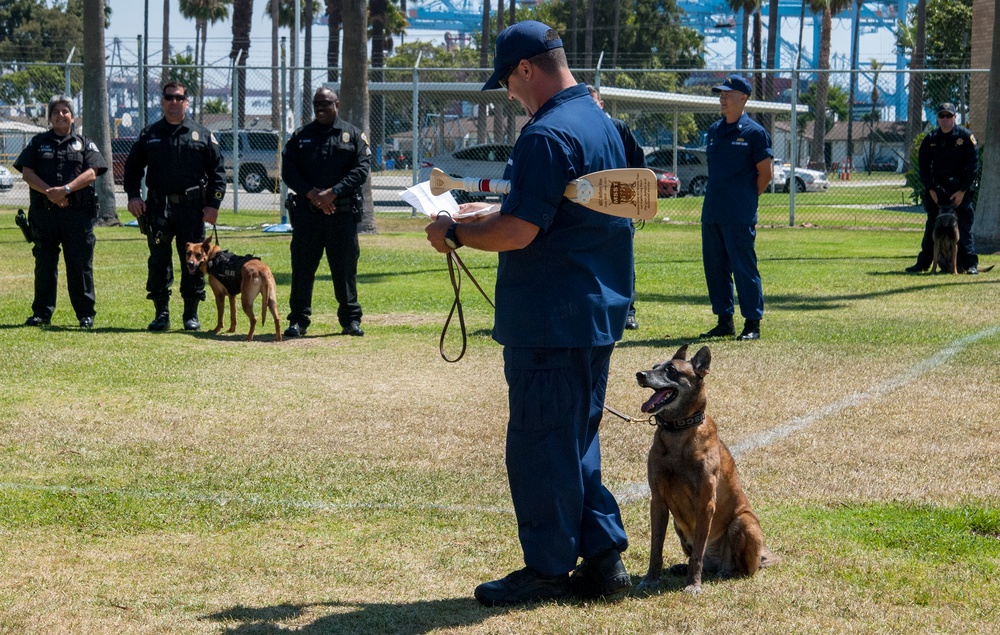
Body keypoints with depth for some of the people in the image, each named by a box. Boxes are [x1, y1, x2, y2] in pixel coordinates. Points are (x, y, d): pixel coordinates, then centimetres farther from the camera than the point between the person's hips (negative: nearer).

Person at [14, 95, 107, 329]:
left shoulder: (84, 144, 11)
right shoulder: (38, 143, 14)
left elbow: (91, 173, -3)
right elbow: (27, 173, 2)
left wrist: (66, 189, -17)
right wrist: (49, 193, -13)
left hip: (77, 213, -1)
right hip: (44, 212, 1)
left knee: (80, 263, -1)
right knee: (44, 263, 4)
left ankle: (86, 313, 5)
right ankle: (42, 312, 10)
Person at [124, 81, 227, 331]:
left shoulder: (202, 134, 6)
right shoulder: (149, 134, 11)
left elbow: (218, 170, 5)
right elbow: (132, 167, 15)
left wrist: (214, 204, -3)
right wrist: (133, 195, 0)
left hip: (192, 208, -1)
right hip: (157, 208, 1)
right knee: (158, 261, 2)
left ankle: (191, 313, 11)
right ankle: (161, 313, 9)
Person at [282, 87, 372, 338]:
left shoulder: (353, 135, 6)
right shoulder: (300, 136, 12)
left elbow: (362, 169, -4)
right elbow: (288, 170, 4)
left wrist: (333, 193, -14)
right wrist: (310, 193, -12)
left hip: (343, 213, -1)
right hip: (307, 212, 1)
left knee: (345, 267, 3)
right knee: (302, 267, 2)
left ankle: (351, 319, 12)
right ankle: (298, 320, 8)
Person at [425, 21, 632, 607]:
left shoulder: (548, 135, -19)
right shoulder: (603, 125, 13)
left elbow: (519, 232, -23)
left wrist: (455, 234, -8)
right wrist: (489, 213, 24)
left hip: (549, 322, -10)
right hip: (598, 315, 10)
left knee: (539, 446, 0)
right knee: (577, 441, 17)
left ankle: (548, 570, 7)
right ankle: (603, 557, 17)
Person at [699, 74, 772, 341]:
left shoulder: (754, 132, -5)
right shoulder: (714, 130, 14)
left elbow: (765, 174, -3)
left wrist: (745, 199, 1)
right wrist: (717, 199, 15)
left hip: (739, 217, -7)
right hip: (711, 214, 7)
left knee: (744, 268, -5)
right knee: (715, 267, 10)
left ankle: (752, 323, 1)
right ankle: (724, 321, 18)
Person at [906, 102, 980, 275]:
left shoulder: (965, 136, -4)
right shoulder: (930, 139, 5)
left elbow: (973, 165, -5)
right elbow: (923, 165, 8)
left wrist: (962, 191, -10)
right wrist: (930, 189, -2)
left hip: (960, 191, -3)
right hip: (937, 190, 3)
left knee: (964, 227, -6)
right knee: (932, 228, 7)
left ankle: (970, 264, -4)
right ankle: (923, 263, 13)